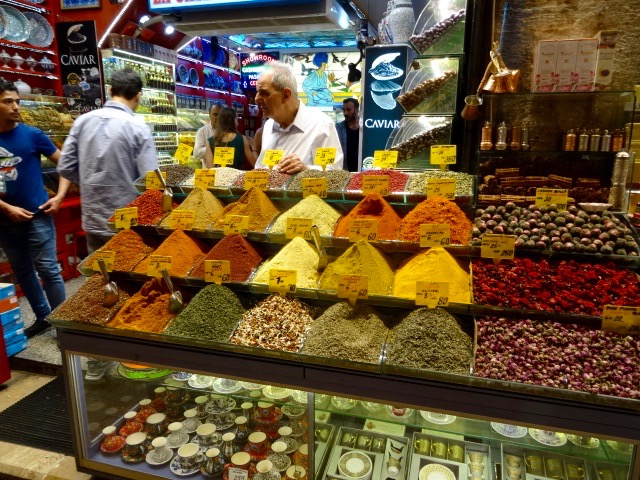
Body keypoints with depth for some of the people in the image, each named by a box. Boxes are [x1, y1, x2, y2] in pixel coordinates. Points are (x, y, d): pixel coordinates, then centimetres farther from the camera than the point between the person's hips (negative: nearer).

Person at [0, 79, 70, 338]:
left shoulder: (32, 135, -5)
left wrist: (59, 196, -8)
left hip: (37, 216, -4)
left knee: (48, 270, -1)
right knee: (22, 272, 14)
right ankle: (43, 317, 29)